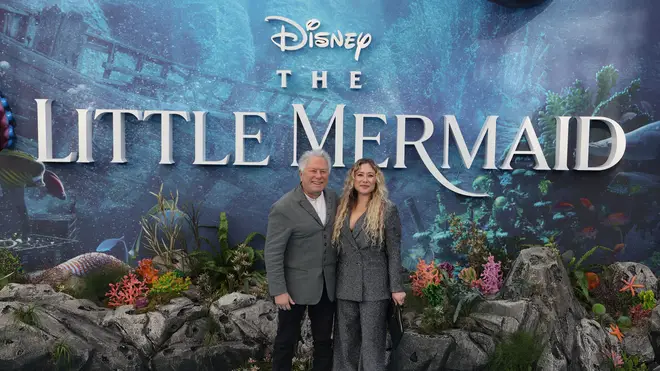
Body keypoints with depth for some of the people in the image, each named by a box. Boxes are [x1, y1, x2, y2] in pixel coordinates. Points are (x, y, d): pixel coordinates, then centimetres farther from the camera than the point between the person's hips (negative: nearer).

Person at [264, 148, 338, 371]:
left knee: (324, 340, 17)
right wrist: (279, 290, -16)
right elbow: (272, 253, -15)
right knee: (287, 340, 12)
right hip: (296, 285, -5)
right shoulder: (284, 208, -16)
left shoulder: (334, 198, 2)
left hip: (327, 284, 5)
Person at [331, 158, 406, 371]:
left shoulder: (388, 210, -5)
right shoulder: (343, 208, 8)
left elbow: (394, 253, -6)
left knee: (372, 345, 5)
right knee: (345, 344, 14)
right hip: (345, 287, 5)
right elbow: (337, 248, 11)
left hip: (374, 288, -4)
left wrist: (397, 288, -9)